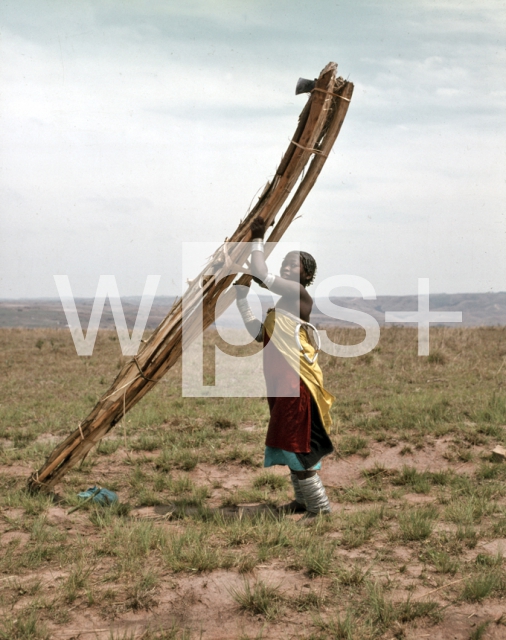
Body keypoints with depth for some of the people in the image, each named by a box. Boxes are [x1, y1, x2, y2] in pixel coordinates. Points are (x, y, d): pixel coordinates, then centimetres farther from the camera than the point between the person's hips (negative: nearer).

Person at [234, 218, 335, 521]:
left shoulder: (299, 294, -9)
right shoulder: (283, 303, 18)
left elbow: (261, 275, -16)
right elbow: (258, 332, 15)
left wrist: (258, 240, -4)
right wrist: (242, 300, 13)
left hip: (296, 381, -10)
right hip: (282, 381, 10)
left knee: (295, 443, -7)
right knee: (292, 443, 17)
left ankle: (320, 505, 0)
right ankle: (304, 499, 28)